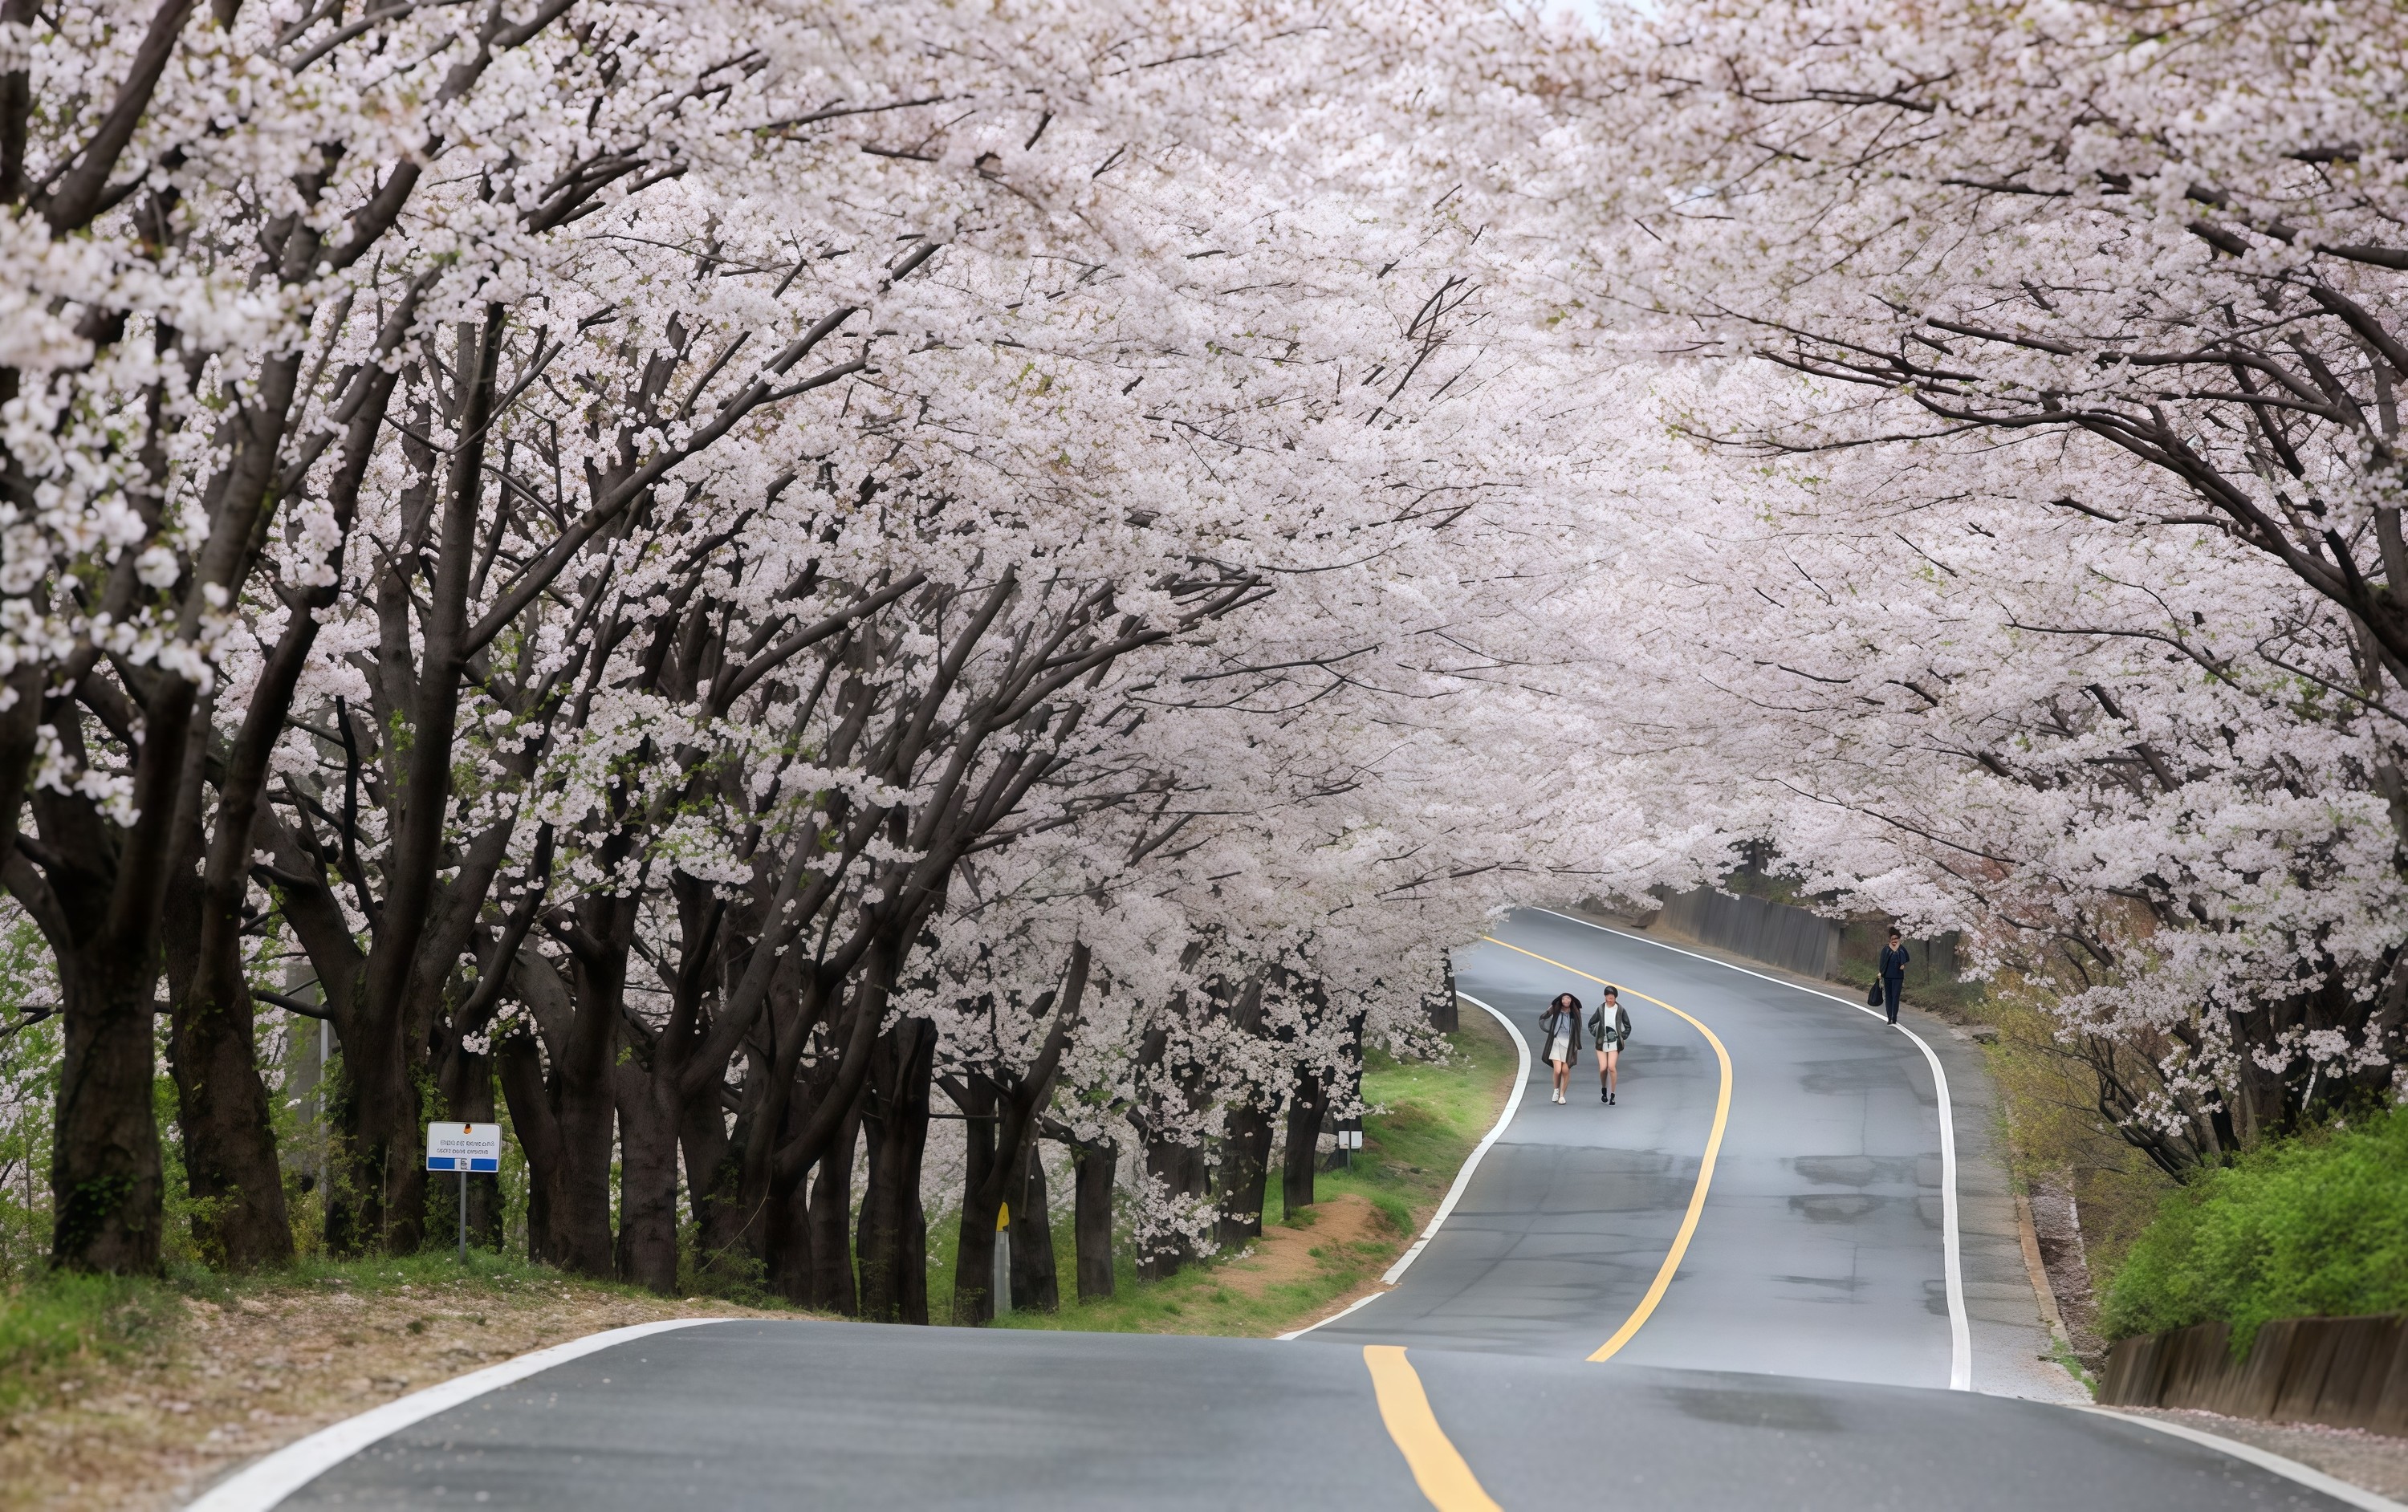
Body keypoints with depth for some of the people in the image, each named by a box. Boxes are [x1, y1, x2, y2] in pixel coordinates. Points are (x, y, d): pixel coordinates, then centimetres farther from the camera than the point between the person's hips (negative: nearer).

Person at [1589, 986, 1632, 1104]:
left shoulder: (1620, 1010, -3)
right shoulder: (1601, 1009, 1)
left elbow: (1628, 1027, 8)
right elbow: (1591, 1024, 13)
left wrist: (1622, 1037, -1)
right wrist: (1596, 1034, 2)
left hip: (1614, 1043, -1)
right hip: (1602, 1043, 1)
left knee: (1612, 1067, -15)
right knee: (1603, 1068, -6)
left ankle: (1612, 1095, -5)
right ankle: (1604, 1090, 21)